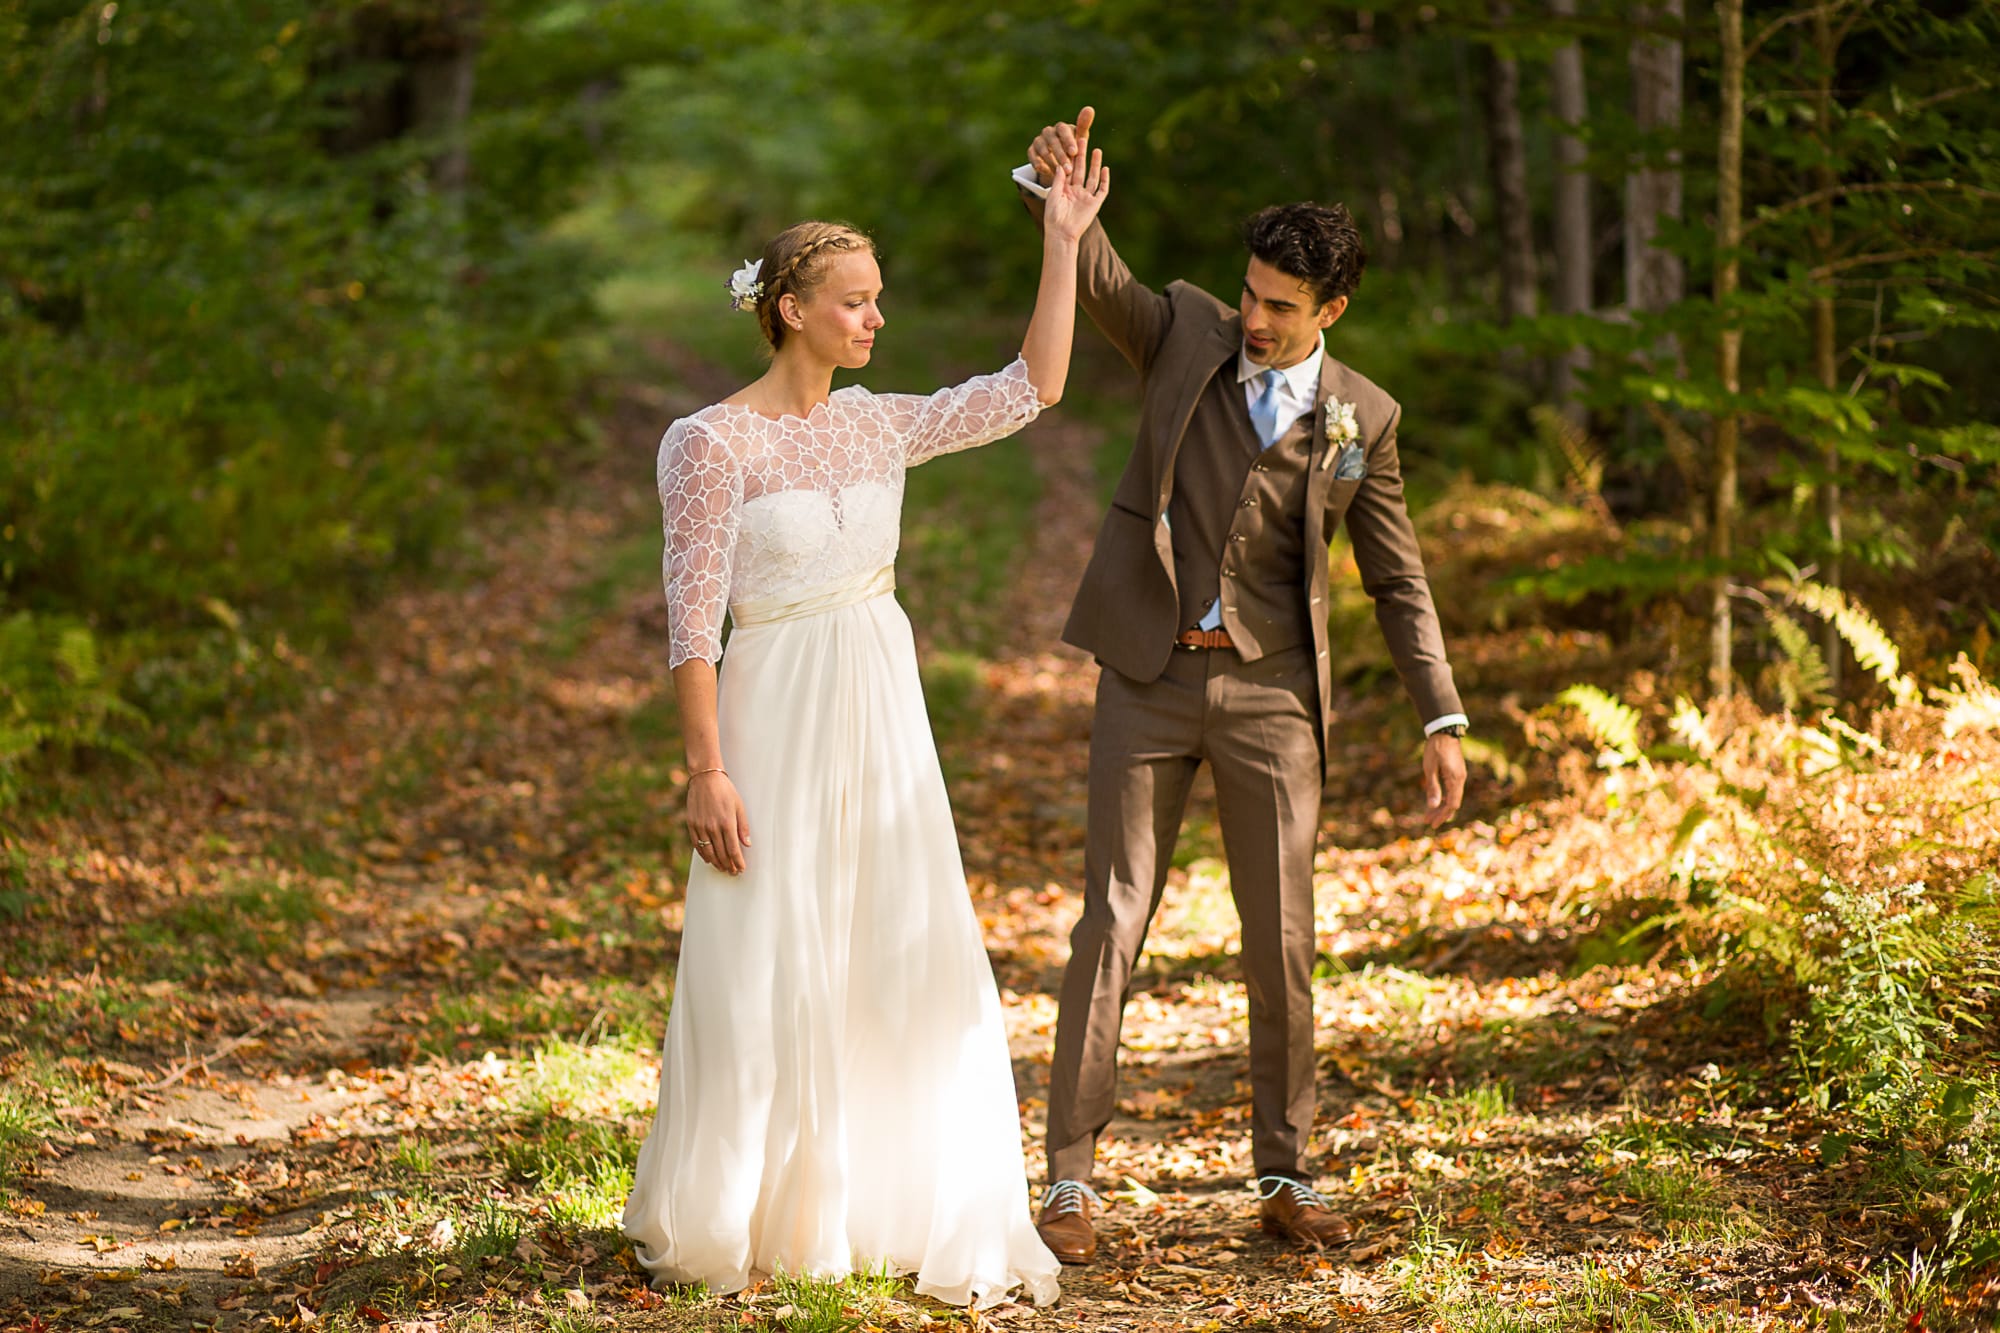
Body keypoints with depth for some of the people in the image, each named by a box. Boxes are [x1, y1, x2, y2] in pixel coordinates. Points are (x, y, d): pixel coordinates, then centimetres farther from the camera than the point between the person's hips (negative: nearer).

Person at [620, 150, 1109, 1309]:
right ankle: (720, 1226, 18)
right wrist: (708, 771, -15)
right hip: (776, 725, -6)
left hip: (886, 724, 6)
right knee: (766, 974, 1)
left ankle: (923, 1214, 17)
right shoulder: (712, 443, -9)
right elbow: (694, 618, -11)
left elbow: (1034, 388, 7)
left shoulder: (881, 425, 8)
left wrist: (1064, 242, 2)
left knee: (913, 965, 7)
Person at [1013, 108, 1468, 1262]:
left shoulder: (1362, 418, 0)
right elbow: (1094, 275, -17)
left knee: (1282, 946, 3)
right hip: (1150, 679, 0)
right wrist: (1054, 187, -38)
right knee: (1112, 927, -1)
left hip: (1270, 691, 0)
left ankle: (1286, 1178, 16)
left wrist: (1445, 720, 0)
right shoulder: (1185, 333, 0)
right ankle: (1072, 1181, 4)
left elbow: (1398, 579, 5)